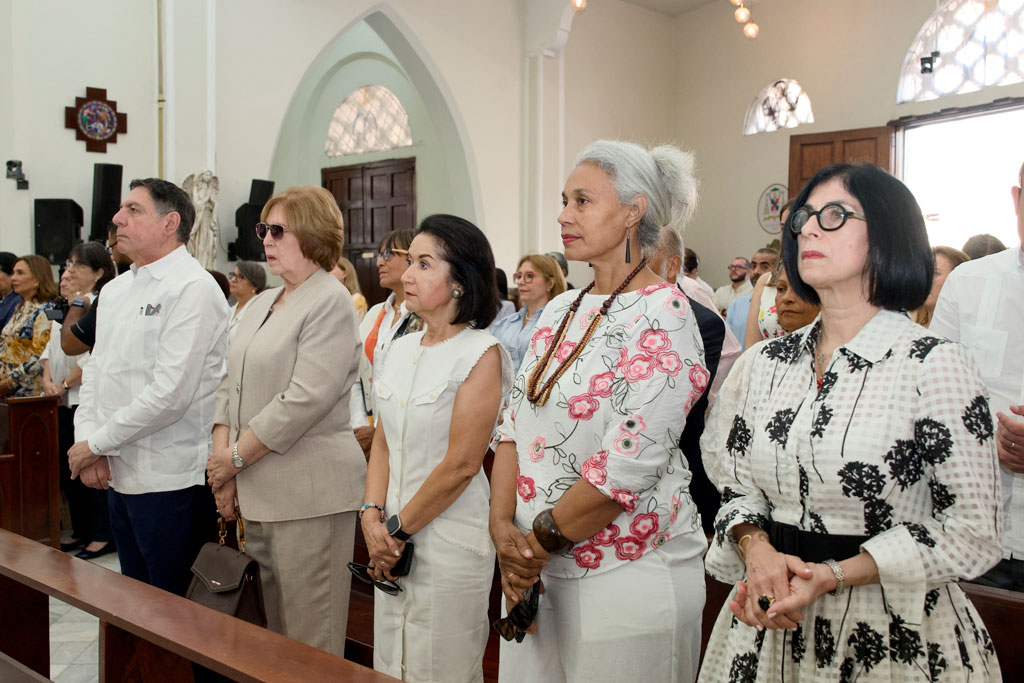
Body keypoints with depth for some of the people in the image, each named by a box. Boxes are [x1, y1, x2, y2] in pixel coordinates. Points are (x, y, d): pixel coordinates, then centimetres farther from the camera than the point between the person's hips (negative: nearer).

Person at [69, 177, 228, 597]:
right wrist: (87, 437, -2)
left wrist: (96, 444, -12)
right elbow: (96, 370, 16)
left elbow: (170, 394, -21)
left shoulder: (193, 289, -14)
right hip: (118, 474, 8)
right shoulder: (114, 291, 14)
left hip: (171, 481, -8)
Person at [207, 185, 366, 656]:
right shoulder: (261, 304, 16)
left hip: (310, 493, -8)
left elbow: (305, 399, -19)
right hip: (258, 493, 8)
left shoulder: (330, 302, -11)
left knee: (310, 643, 1)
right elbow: (232, 384, 15)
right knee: (268, 632, 17)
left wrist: (237, 456, -12)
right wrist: (222, 458, 1)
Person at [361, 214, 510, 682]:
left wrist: (398, 529, -11)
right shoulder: (402, 349, 8)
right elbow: (383, 441, 9)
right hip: (395, 541, 6)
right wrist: (373, 516, -4)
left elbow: (461, 465, -17)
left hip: (451, 542, -6)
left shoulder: (482, 354, -14)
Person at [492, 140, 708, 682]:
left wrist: (541, 540, -13)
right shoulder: (559, 311, 8)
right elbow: (515, 427, 8)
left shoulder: (661, 315, -15)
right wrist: (503, 526, -5)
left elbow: (629, 463, -22)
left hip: (628, 578, -6)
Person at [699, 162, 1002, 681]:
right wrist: (757, 550, -13)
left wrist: (833, 575, -19)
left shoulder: (936, 365, -12)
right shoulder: (765, 363, 1)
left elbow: (969, 533, -11)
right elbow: (737, 487, 7)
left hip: (892, 632, -4)